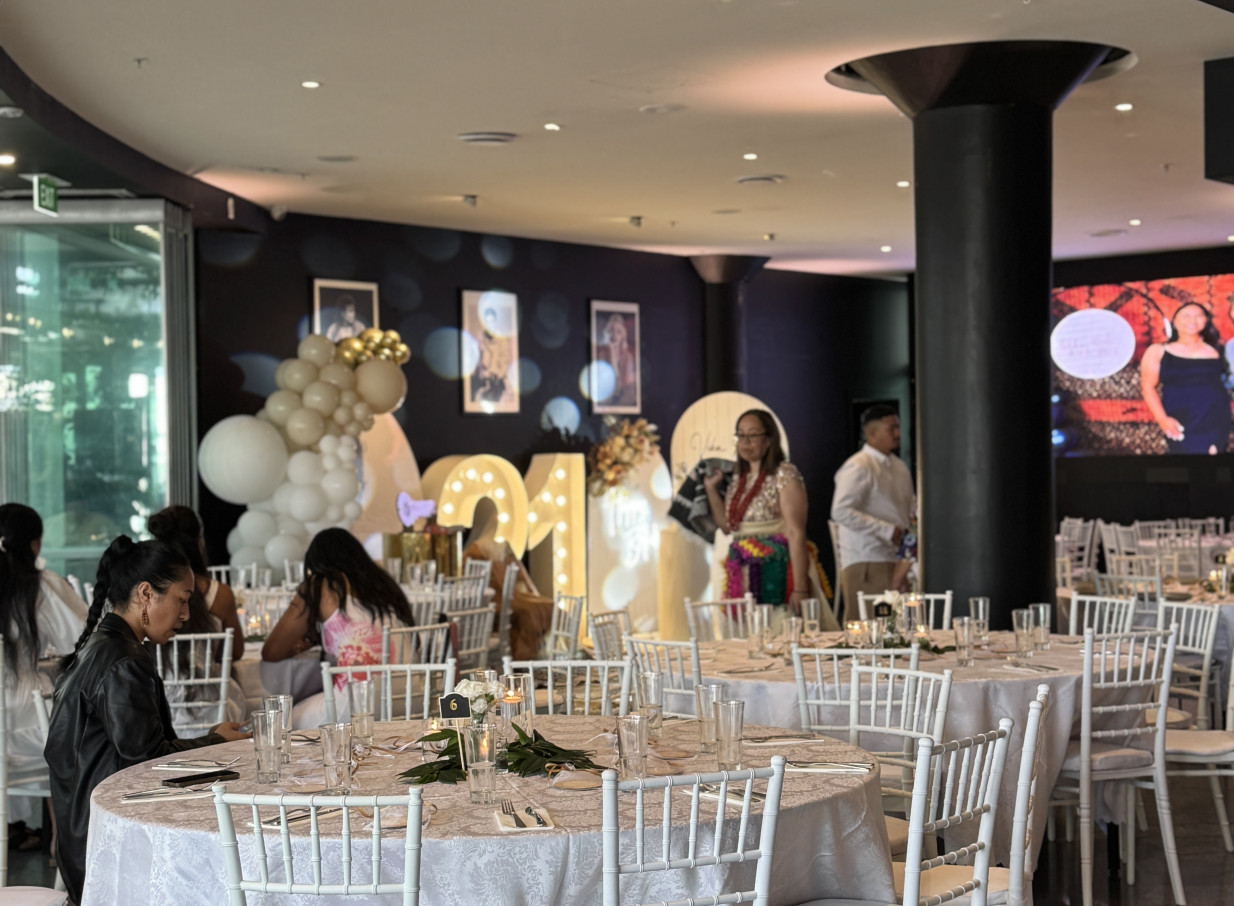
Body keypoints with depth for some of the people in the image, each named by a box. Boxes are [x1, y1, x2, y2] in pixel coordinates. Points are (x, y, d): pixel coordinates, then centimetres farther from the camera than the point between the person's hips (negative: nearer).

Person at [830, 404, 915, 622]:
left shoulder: (899, 466, 17)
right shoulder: (858, 467, -10)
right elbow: (841, 511, -21)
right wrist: (887, 530, -21)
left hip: (895, 559, 8)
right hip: (866, 561, -8)